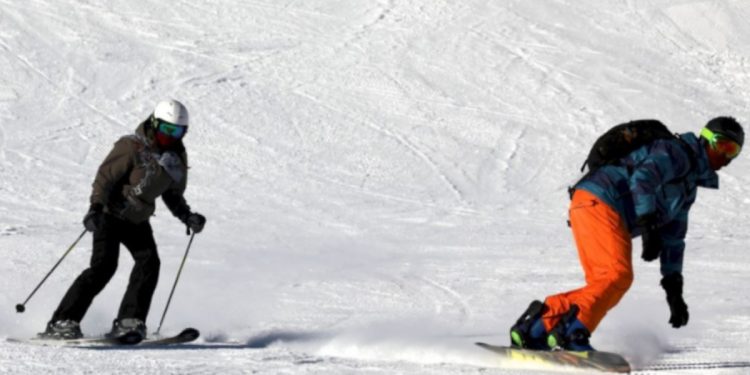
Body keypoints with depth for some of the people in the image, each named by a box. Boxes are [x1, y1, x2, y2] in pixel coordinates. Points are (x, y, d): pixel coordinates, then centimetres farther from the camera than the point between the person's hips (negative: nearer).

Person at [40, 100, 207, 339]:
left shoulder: (177, 158, 4)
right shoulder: (132, 147, -16)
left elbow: (173, 194, 16)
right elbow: (105, 176, -18)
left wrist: (187, 216, 1)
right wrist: (96, 207, -30)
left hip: (138, 220, 6)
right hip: (111, 213, -6)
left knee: (149, 262, -15)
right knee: (104, 265, -18)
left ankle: (129, 322, -12)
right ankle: (63, 322, -17)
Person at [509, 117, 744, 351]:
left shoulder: (689, 186, 26)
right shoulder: (677, 152, -3)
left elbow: (672, 238, 28)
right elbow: (643, 178, -22)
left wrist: (674, 290, 23)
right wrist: (648, 225, -31)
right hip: (597, 202, -10)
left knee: (603, 286, 4)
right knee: (617, 275, -21)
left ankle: (534, 329, 3)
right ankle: (571, 333, -27)